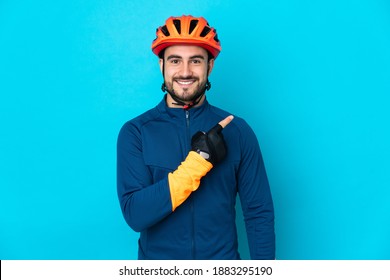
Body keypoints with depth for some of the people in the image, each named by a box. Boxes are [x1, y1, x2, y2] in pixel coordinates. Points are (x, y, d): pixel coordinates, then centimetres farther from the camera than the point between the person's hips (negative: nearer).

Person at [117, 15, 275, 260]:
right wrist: (199, 159, -26)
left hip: (223, 258, 1)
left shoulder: (237, 131, -9)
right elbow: (135, 214, -19)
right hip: (157, 262, 0)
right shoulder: (135, 132, -10)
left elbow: (259, 214, -6)